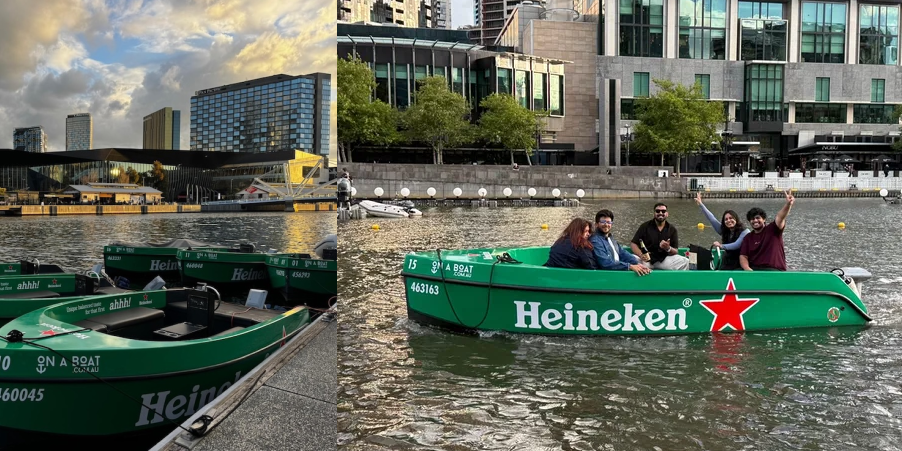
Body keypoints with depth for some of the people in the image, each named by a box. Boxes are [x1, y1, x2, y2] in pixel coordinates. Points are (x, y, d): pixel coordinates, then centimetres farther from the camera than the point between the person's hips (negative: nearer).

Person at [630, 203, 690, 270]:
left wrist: (668, 248, -21)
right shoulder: (645, 226, 1)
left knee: (685, 262, -22)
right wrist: (641, 255, -22)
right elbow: (633, 243, -2)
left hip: (664, 259, 2)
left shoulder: (672, 229, 6)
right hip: (647, 259, -2)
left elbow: (675, 252, 3)